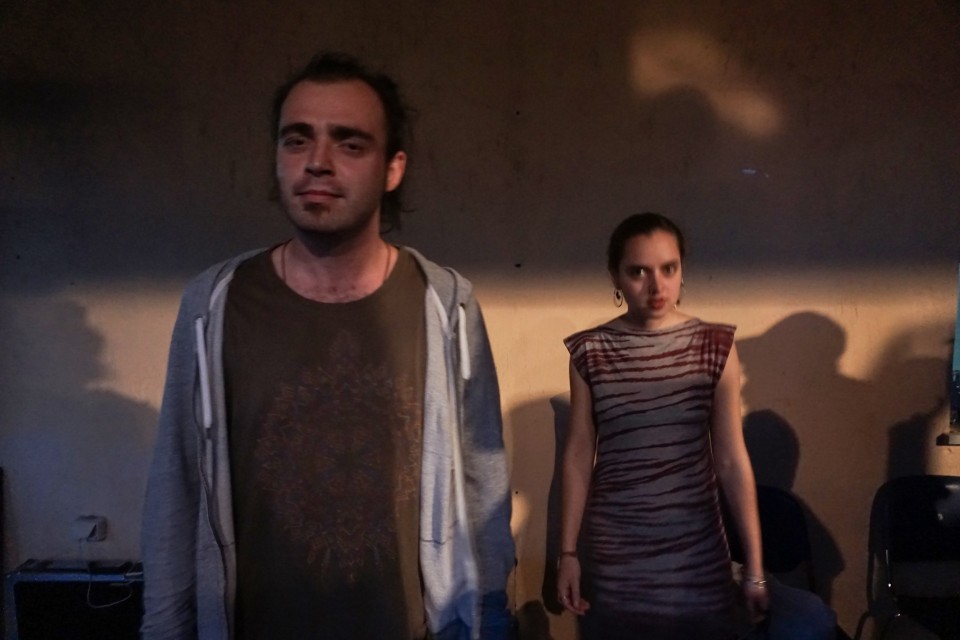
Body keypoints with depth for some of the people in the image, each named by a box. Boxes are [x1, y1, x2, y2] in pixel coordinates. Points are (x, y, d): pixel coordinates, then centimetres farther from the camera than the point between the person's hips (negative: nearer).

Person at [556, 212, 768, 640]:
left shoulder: (715, 347, -5)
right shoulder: (589, 352, -4)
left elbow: (732, 460, -3)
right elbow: (579, 453, 0)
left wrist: (755, 565, -2)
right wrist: (568, 551, 2)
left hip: (697, 551, 0)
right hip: (614, 556, 0)